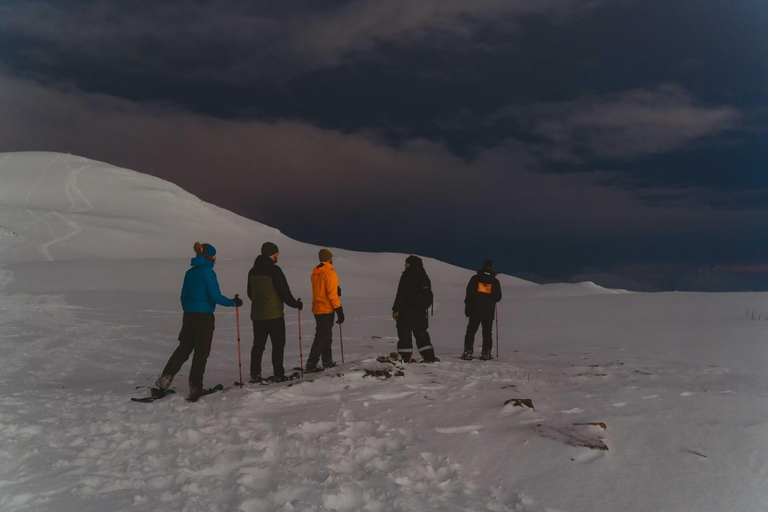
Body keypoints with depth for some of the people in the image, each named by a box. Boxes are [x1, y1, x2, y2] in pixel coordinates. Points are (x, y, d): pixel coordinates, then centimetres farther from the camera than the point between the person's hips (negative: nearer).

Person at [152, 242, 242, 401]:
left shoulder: (190, 272, 11)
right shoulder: (208, 272, -13)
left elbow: (184, 296, 16)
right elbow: (215, 297, -17)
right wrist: (233, 302, -3)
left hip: (189, 315, 7)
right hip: (204, 316, -7)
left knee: (183, 350, 13)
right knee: (201, 353, 3)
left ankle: (161, 385, 7)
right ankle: (195, 389, 9)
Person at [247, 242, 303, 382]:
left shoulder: (253, 271, 9)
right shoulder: (274, 270, -14)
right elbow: (284, 292, -14)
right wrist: (296, 304, 1)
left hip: (257, 315, 7)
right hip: (274, 314, -7)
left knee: (258, 345, 11)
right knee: (278, 344, 2)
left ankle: (255, 375, 10)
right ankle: (278, 374, 2)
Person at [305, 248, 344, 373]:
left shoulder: (314, 273, 10)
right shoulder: (330, 273, -15)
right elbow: (332, 295, -18)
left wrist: (335, 290, 5)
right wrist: (339, 310, -13)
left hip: (317, 309, 8)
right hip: (327, 310, -8)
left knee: (326, 335, 19)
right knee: (322, 337, -7)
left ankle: (327, 361, 26)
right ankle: (311, 364, -11)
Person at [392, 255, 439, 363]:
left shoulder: (407, 276, -12)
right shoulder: (424, 277, 12)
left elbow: (401, 294, -16)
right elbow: (429, 295, 18)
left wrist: (396, 309, -13)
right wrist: (425, 307, 25)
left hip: (406, 310, -7)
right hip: (421, 311, 7)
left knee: (404, 333, -1)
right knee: (421, 333, 14)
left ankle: (405, 357, -4)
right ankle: (429, 356, 10)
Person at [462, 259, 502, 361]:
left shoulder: (475, 278, 0)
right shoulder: (495, 281, 0)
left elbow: (469, 294, -2)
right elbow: (498, 297, 5)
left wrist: (467, 307, 5)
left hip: (475, 311, 0)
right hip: (489, 312, 0)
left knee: (471, 330, 4)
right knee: (487, 332, 9)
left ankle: (468, 351, -3)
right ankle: (486, 353, 6)